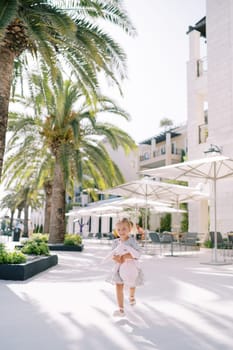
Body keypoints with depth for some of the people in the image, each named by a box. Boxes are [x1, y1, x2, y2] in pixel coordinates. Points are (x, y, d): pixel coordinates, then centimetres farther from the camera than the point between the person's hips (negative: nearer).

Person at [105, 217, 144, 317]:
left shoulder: (132, 240, -18)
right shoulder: (116, 242, -5)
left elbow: (137, 253, -25)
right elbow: (112, 255, -3)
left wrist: (124, 257, -33)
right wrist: (116, 258, -26)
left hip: (131, 267, -2)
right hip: (119, 268, 2)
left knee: (131, 285, 22)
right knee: (118, 287, -8)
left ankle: (131, 297, 56)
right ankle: (121, 309, 0)